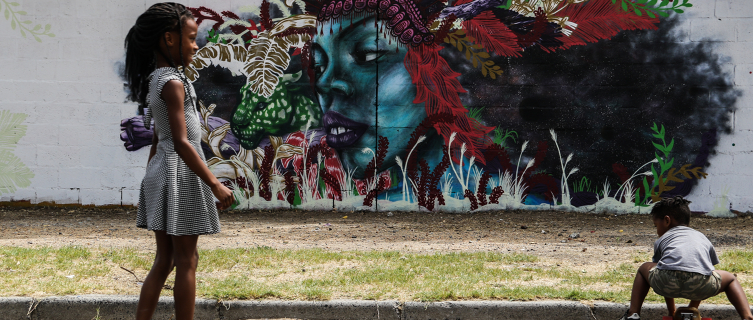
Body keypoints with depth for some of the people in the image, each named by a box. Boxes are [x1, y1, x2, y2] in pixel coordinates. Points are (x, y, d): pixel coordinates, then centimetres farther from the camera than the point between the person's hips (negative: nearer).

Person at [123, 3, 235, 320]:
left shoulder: (155, 81, 12)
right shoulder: (174, 83, -15)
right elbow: (181, 142, -21)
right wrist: (215, 184, -20)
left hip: (161, 174, 9)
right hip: (180, 174, -9)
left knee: (163, 260, 11)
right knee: (186, 260, -1)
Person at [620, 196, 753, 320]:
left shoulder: (662, 240, 32)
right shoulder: (702, 238, 38)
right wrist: (693, 308, 49)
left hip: (666, 280, -1)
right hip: (700, 285, 1)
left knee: (644, 268, 35)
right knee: (730, 279, 34)